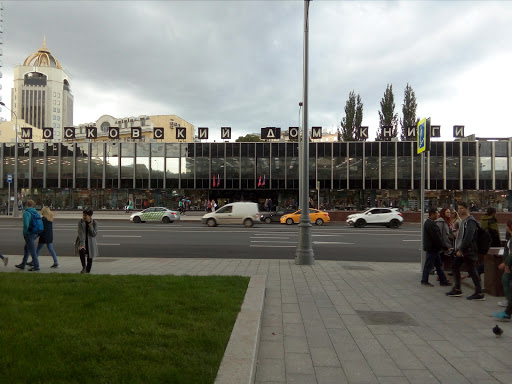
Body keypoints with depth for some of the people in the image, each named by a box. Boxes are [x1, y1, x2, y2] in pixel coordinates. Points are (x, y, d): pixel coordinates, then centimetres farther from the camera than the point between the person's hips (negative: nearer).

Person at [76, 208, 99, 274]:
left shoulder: (94, 223, -5)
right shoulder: (80, 222, -5)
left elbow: (94, 234, -9)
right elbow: (80, 234, -14)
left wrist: (90, 226, -21)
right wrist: (82, 244, -24)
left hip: (91, 243, 1)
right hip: (82, 241, -1)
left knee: (90, 259, 4)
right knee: (81, 251, -32)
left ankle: (88, 271, 21)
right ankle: (84, 267, -17)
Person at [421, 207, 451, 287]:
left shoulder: (429, 222, 13)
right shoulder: (430, 224, -21)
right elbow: (435, 236, -21)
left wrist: (440, 245, 14)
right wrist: (441, 245, -10)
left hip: (433, 248, 11)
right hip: (432, 248, -11)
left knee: (438, 265, 14)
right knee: (428, 265, 0)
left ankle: (443, 281, 20)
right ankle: (424, 281, 10)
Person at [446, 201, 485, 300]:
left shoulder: (470, 221, -16)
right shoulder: (463, 221, 16)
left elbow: (468, 237, -25)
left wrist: (461, 250, -24)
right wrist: (458, 249, 15)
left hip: (469, 251, -10)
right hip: (461, 250, 10)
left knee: (472, 271, -4)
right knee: (455, 266, 13)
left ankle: (479, 294, 5)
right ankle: (457, 290, 21)